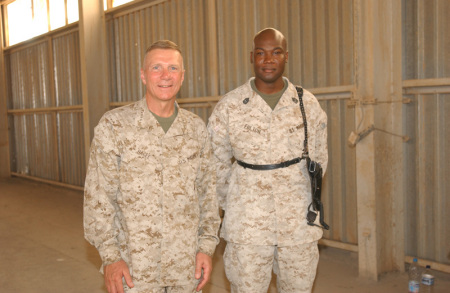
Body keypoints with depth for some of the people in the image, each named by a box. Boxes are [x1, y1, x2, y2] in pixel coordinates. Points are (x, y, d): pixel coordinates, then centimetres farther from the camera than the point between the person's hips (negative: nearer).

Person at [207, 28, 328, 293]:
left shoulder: (308, 104, 2)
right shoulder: (229, 107, -2)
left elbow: (319, 159, 12)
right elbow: (217, 163, 6)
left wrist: (301, 200, 12)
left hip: (299, 224, 2)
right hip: (246, 228, -1)